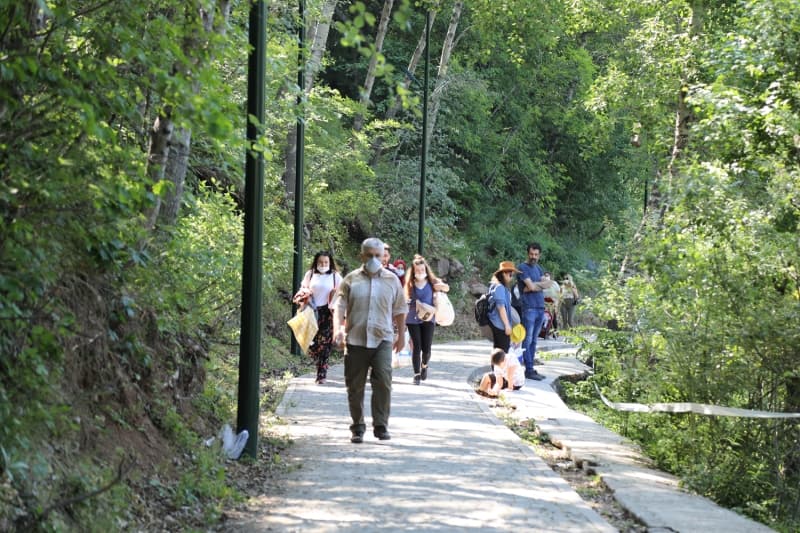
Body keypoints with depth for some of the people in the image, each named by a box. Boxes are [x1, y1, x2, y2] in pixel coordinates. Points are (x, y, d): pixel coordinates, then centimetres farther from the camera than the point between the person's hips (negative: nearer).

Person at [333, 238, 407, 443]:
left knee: (383, 382, -13)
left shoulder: (392, 280, 9)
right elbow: (340, 306, 0)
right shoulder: (351, 279, 5)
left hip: (382, 339, 0)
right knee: (355, 386, 4)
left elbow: (399, 310, 16)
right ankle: (358, 427, 14)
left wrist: (401, 335, 16)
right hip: (355, 340, 0)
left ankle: (381, 425, -3)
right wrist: (338, 328, -16)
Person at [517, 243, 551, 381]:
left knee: (534, 341, 9)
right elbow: (531, 286, -16)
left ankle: (531, 369, 10)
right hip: (529, 308, -7)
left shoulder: (538, 268, 18)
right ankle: (529, 370, -7)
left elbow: (548, 284, 5)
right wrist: (542, 284, 0)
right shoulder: (522, 267, -5)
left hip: (540, 308, 7)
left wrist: (535, 285, -8)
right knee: (528, 340, -6)